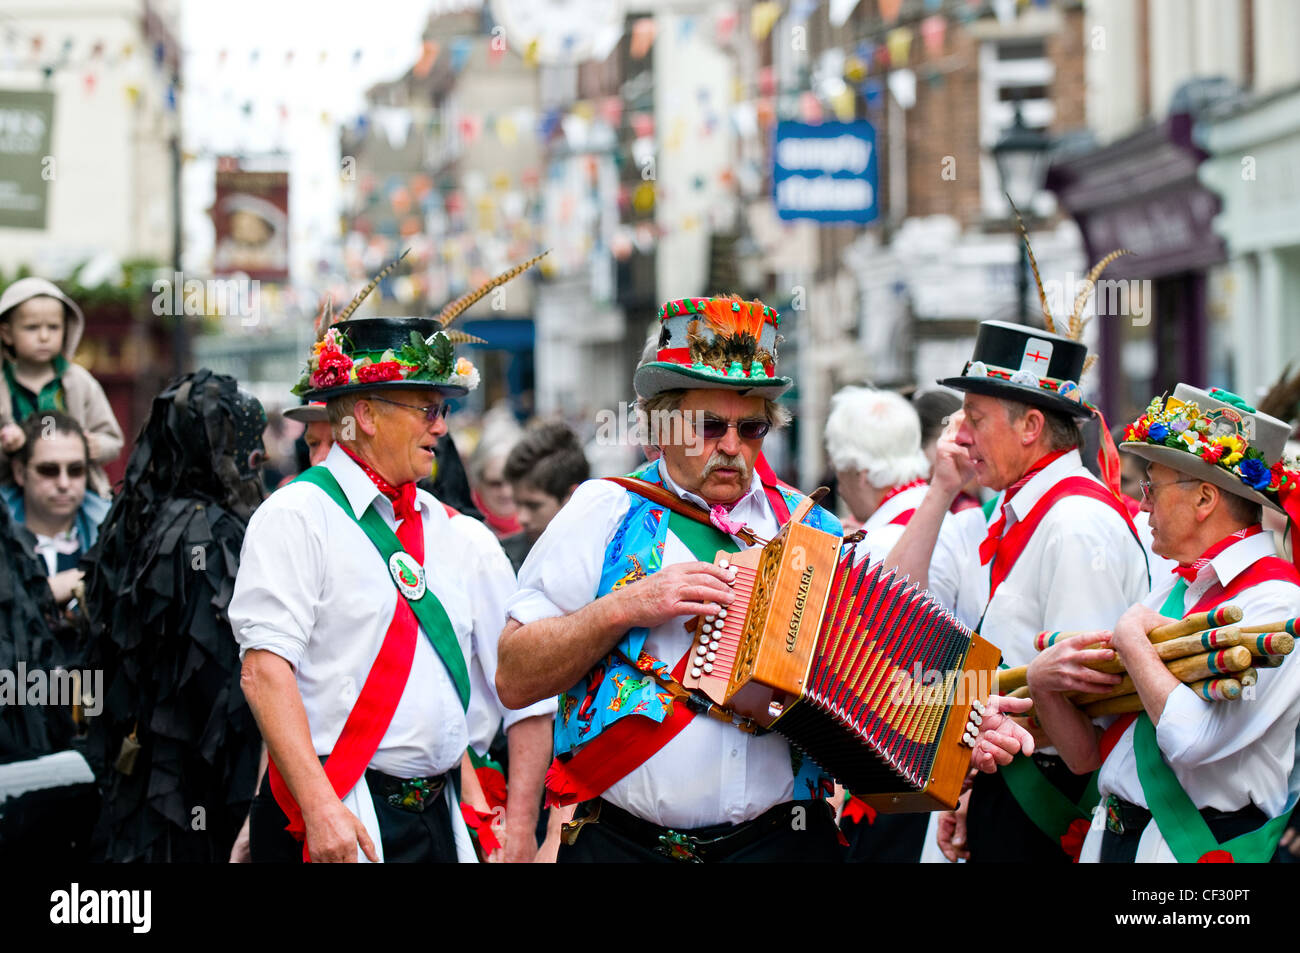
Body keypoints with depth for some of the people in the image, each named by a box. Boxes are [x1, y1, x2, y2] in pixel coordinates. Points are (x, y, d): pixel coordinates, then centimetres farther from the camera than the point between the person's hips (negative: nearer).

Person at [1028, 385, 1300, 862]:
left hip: (1199, 845, -7)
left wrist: (1132, 640, -15)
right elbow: (1087, 755, 9)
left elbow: (1192, 738, -27)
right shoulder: (1172, 588, 10)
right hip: (1113, 836, 7)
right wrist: (1042, 686, -9)